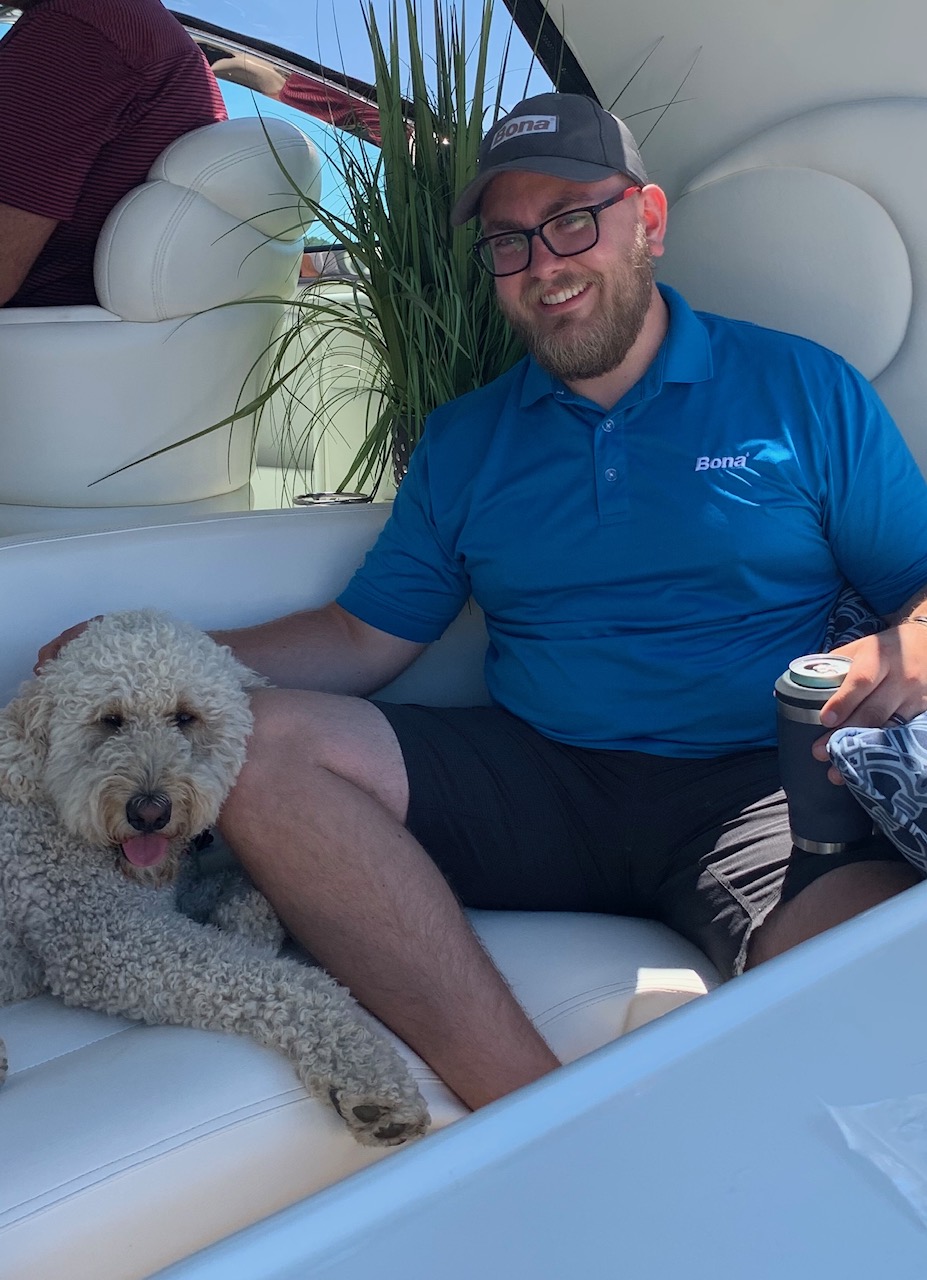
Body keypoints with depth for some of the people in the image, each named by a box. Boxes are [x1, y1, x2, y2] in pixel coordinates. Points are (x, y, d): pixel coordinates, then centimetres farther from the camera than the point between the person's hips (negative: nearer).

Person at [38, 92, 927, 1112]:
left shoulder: (802, 390, 9)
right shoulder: (466, 440, 17)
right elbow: (365, 640, 13)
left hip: (758, 789, -2)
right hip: (535, 782, 3)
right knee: (257, 740, -23)